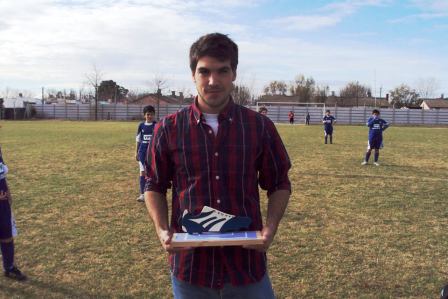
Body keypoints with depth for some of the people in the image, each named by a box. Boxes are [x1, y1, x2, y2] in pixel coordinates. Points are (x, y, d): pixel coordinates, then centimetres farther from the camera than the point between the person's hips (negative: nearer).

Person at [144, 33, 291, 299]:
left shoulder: (261, 126, -3)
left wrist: (271, 227, -10)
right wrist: (162, 229, -8)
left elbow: (280, 184, 6)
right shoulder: (169, 129, -3)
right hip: (189, 263, 1)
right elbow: (155, 187, 7)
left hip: (247, 261, 0)